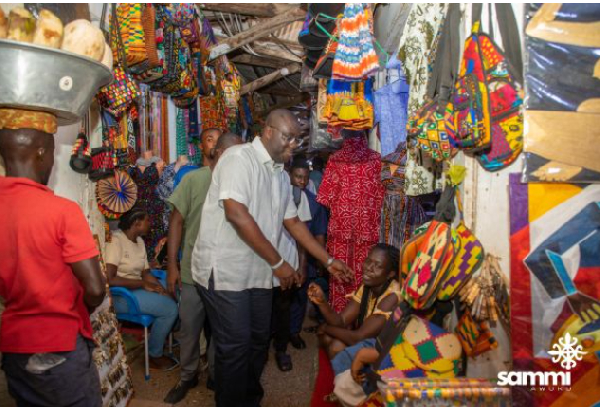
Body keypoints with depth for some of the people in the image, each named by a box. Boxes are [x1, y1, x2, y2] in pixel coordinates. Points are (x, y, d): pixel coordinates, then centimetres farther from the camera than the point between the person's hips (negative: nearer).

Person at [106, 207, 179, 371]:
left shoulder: (139, 241, 9)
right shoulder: (116, 240, -19)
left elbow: (145, 272, 6)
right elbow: (110, 279, -26)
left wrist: (163, 290, -10)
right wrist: (144, 284, -22)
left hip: (138, 288, 9)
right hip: (119, 294, -9)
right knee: (169, 309, -19)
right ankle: (154, 356, 0)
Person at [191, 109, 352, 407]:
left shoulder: (281, 175, 12)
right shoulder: (240, 157, -14)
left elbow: (293, 222, 18)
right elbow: (236, 214, -24)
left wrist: (328, 261, 16)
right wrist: (278, 262, -18)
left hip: (259, 272, 8)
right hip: (225, 270, -8)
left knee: (259, 340, 16)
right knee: (235, 346, 0)